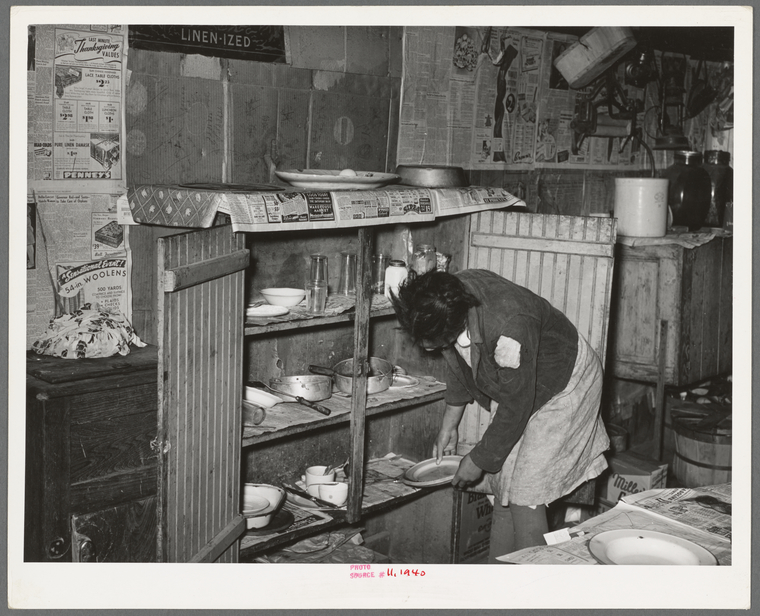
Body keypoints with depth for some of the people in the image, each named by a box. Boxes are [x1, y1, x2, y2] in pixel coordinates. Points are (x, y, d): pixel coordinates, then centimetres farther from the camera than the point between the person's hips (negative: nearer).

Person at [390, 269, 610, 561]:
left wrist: (479, 461, -17)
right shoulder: (447, 298, -17)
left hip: (565, 386, -7)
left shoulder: (508, 328, -41)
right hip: (514, 385, 7)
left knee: (524, 497, -11)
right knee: (503, 488, 8)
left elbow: (516, 408, -29)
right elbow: (458, 365, 3)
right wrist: (449, 425, 8)